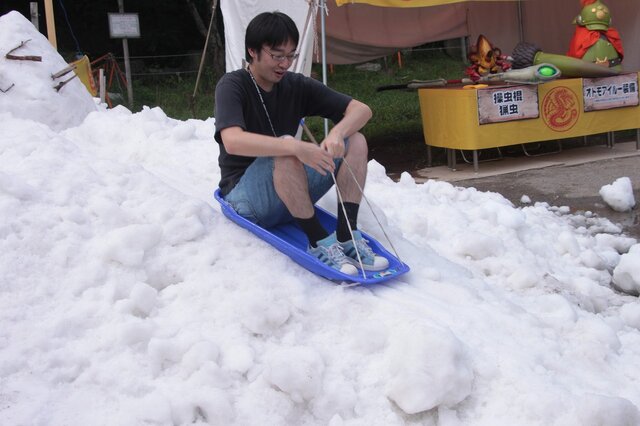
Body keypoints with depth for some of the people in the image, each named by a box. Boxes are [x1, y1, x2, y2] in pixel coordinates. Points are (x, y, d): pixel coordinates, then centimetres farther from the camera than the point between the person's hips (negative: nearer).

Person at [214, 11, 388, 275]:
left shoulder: (297, 85, 2)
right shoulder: (232, 86, -12)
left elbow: (361, 110, -3)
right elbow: (232, 141, -32)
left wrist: (337, 133, -25)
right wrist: (297, 148, -42)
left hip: (290, 196, 6)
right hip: (244, 194, -6)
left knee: (355, 141, -9)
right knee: (285, 147, -34)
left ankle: (347, 236, -20)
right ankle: (319, 243, -28)